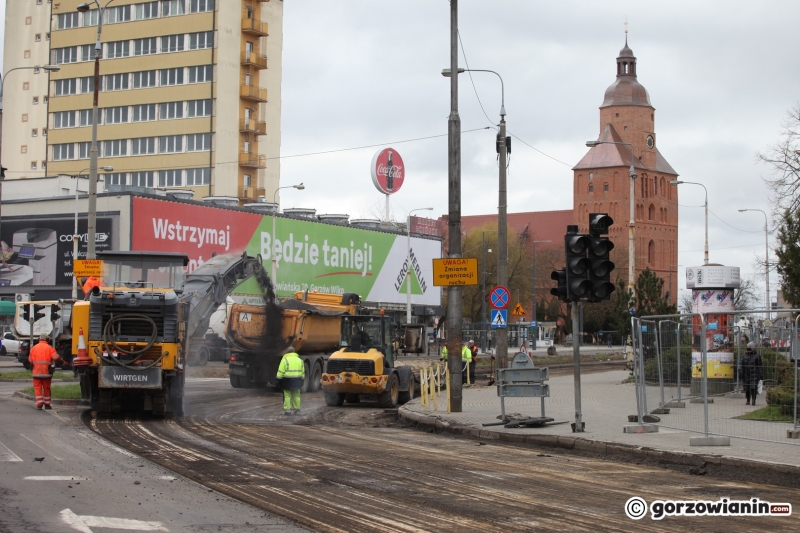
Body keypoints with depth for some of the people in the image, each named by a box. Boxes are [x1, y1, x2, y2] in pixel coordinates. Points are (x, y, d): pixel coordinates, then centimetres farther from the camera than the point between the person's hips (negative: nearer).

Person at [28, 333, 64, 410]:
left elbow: (30, 360, 10)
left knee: (38, 388, 3)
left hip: (36, 372, 1)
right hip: (46, 372, -1)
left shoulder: (33, 348, 6)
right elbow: (56, 358, -11)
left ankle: (39, 404, -8)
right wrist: (62, 362, 7)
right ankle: (47, 404, 16)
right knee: (46, 388, 10)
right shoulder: (49, 348, -3)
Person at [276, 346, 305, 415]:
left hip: (287, 380, -4)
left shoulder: (285, 360, -6)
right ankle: (297, 409, 15)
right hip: (297, 380, 4)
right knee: (296, 395, 12)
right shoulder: (299, 360, 11)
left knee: (287, 396, 0)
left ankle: (287, 410, -3)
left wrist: (279, 379, -3)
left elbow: (281, 372, -10)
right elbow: (303, 372, 16)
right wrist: (301, 380, 23)